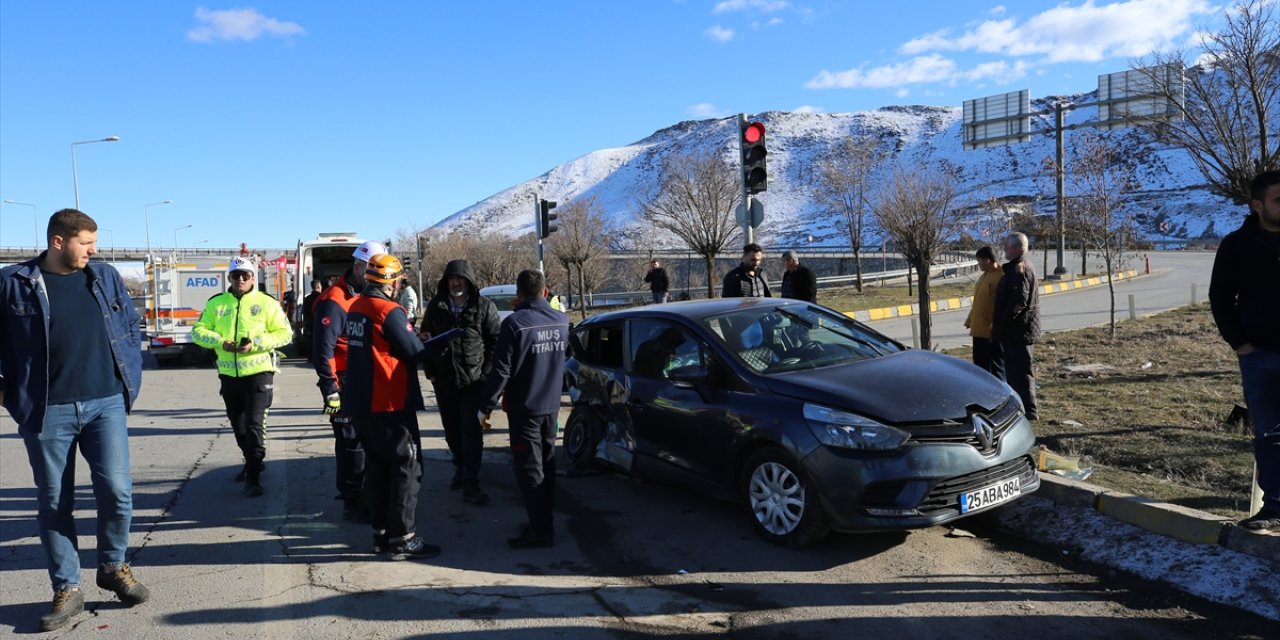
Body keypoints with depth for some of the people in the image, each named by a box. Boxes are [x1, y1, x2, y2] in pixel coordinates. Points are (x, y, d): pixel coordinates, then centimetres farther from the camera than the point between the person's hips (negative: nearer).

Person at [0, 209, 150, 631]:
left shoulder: (106, 277, 8)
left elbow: (131, 326, 17)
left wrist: (130, 377, 10)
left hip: (105, 404, 2)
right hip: (46, 411, -1)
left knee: (116, 489, -5)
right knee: (54, 502, 7)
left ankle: (114, 567, 19)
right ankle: (67, 590, 19)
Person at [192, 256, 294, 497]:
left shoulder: (266, 303, -3)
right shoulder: (216, 303, 7)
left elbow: (284, 333, -4)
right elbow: (198, 331, 6)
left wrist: (255, 343, -17)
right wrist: (221, 342, -12)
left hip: (258, 372, -5)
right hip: (228, 375, 5)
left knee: (255, 424, -8)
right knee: (238, 425, 18)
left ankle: (253, 477, -2)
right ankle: (252, 461, 39)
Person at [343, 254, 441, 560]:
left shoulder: (356, 308, 9)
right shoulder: (389, 311, -18)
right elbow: (416, 353, -15)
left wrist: (409, 333, 6)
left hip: (361, 402, 9)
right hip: (390, 404, -8)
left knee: (377, 465, 16)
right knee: (407, 466, 0)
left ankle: (381, 532, 24)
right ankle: (402, 539, 2)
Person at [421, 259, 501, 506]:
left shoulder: (484, 306, -5)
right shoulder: (436, 305, 5)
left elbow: (496, 340, -3)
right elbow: (425, 337, 13)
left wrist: (486, 373, -8)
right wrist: (430, 370, 7)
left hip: (473, 379, -4)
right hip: (443, 379, 4)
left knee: (471, 431, -6)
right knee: (452, 430, 14)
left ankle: (470, 483, -4)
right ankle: (460, 468, 34)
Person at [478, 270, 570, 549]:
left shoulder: (515, 323, -16)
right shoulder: (562, 321, 1)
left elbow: (501, 370, -17)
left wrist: (486, 406, -9)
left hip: (524, 408, -6)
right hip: (551, 405, 6)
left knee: (529, 469, 1)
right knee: (546, 464, 16)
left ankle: (540, 530, 3)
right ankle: (544, 521, 26)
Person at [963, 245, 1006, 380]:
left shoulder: (1001, 277, -16)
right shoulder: (984, 276, 14)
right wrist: (970, 321, 20)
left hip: (993, 333, -9)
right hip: (979, 330, 9)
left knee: (997, 366, 1)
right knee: (980, 365, 15)